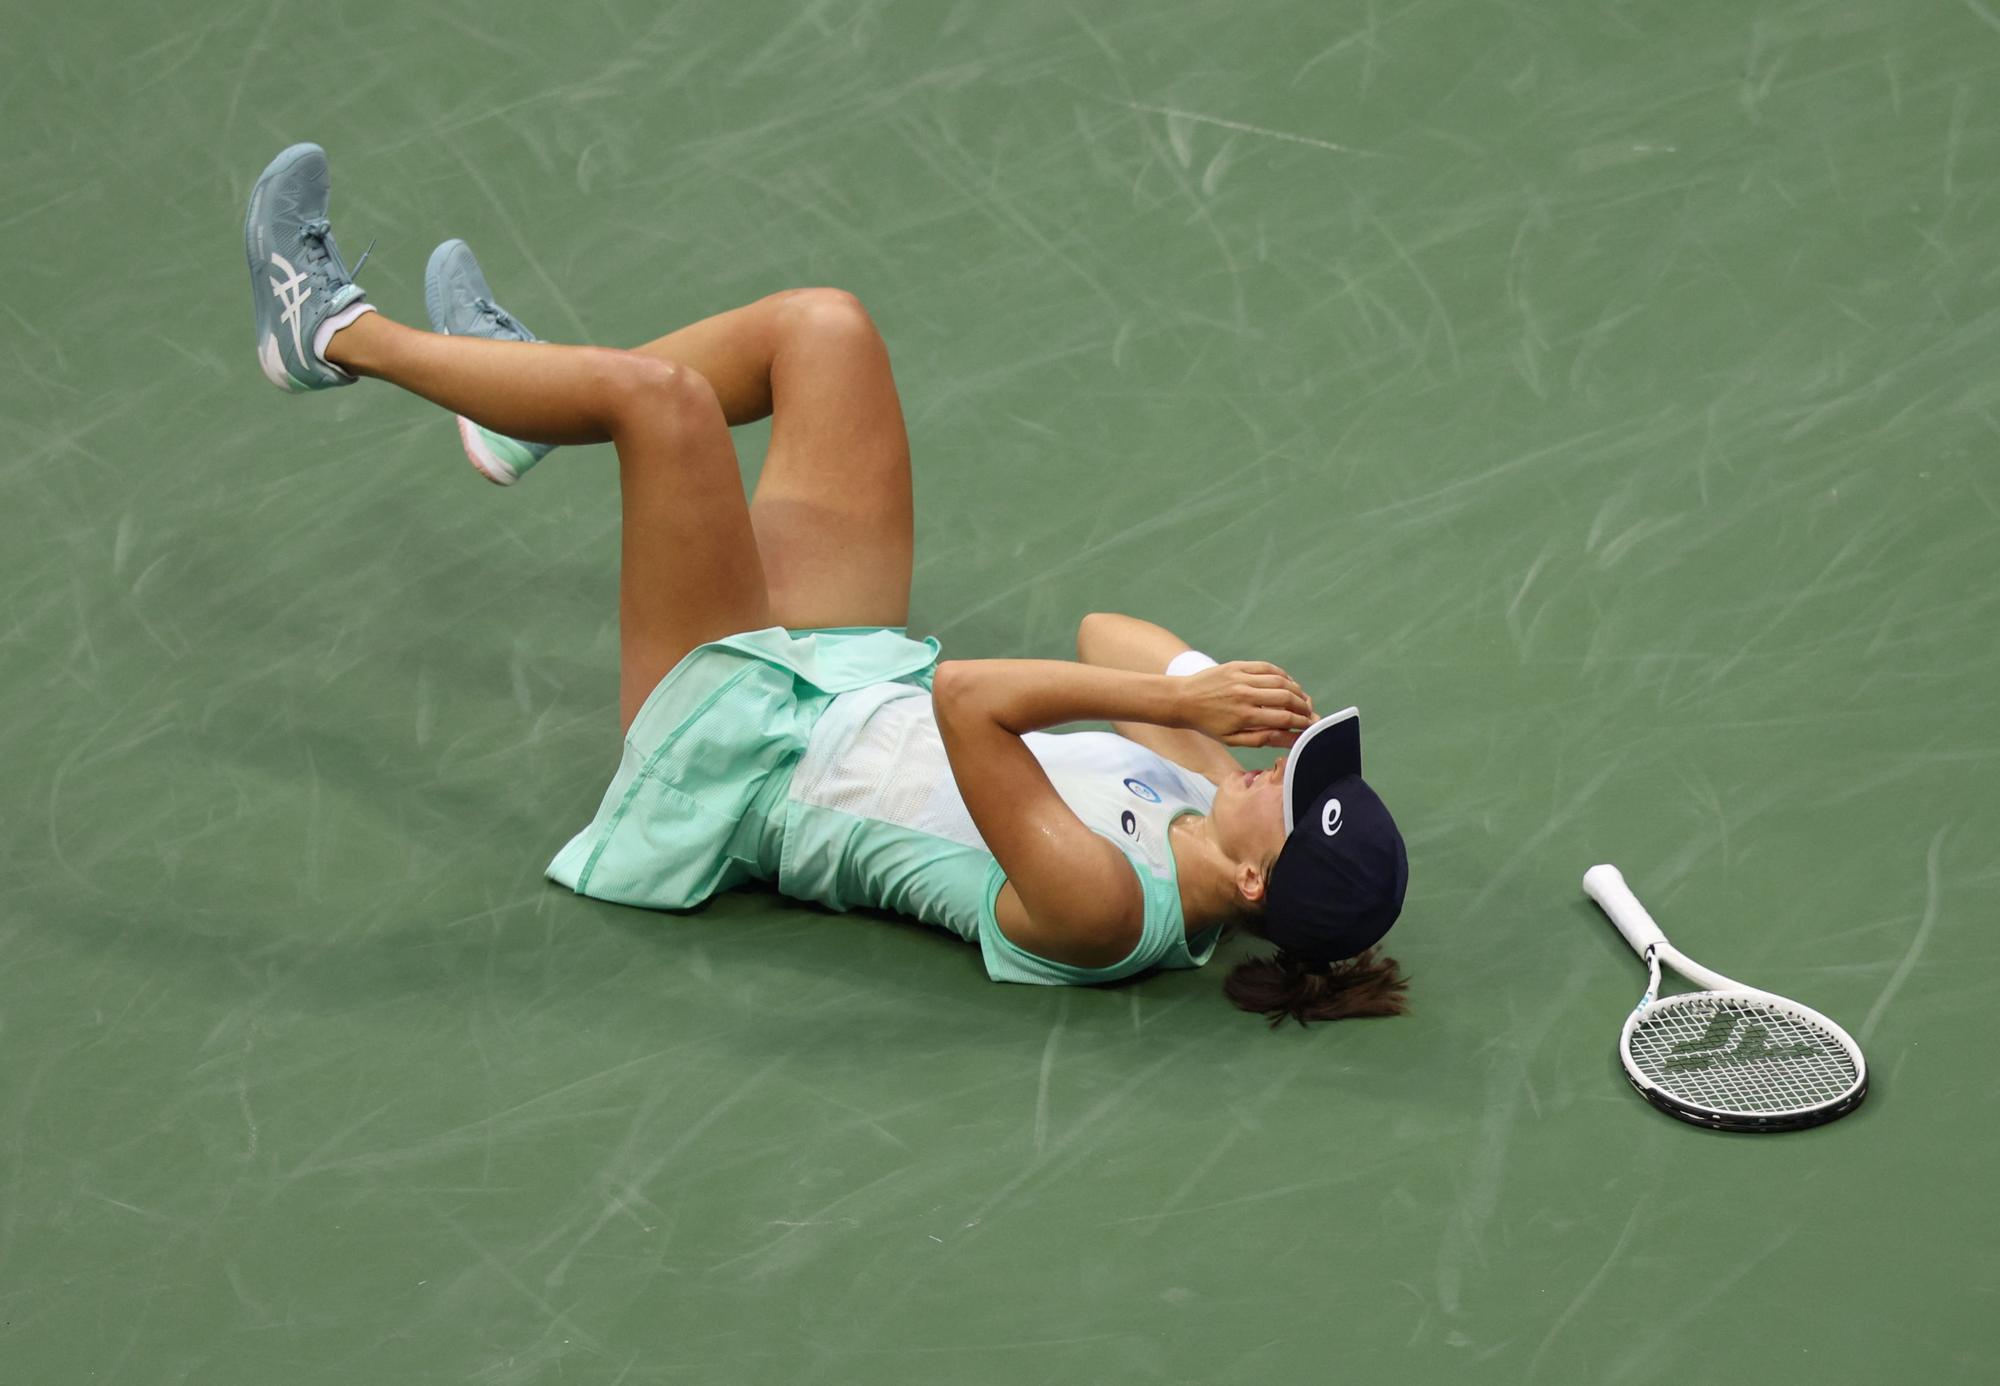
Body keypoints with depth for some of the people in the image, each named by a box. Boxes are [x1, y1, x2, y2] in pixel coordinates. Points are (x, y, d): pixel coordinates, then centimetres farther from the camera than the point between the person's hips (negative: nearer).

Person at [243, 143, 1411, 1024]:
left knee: (660, 392, -17)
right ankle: (528, 405, 31)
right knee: (824, 326, 4)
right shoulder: (1212, 807, -16)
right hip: (854, 666, 7)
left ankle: (335, 333, 11)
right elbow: (1106, 637, -4)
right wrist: (1206, 690, -23)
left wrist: (1178, 699, -47)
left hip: (742, 749, -7)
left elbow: (968, 702, -48)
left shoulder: (1100, 910, -38)